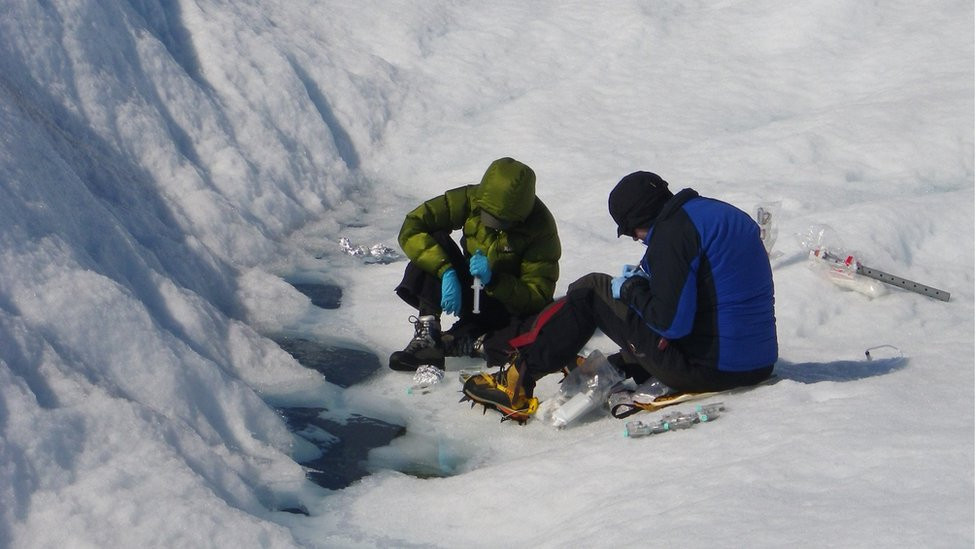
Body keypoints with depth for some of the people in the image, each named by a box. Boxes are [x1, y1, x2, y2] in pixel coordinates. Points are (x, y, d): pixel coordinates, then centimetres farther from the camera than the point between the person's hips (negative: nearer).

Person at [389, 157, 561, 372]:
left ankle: (453, 342, -19)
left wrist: (493, 279, -38)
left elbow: (538, 297, -22)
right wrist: (446, 271, -33)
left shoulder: (541, 227, -23)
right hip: (470, 296, 3)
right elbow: (411, 228, -21)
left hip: (511, 305, -2)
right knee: (435, 240, -22)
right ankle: (427, 335, -28)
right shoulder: (471, 199, -17)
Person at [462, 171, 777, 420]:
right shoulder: (721, 213, 14)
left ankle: (519, 379, 8)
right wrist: (648, 282, 15)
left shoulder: (672, 232, -13)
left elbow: (670, 321, -19)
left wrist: (631, 289, -1)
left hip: (702, 367, -8)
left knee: (591, 291, 4)